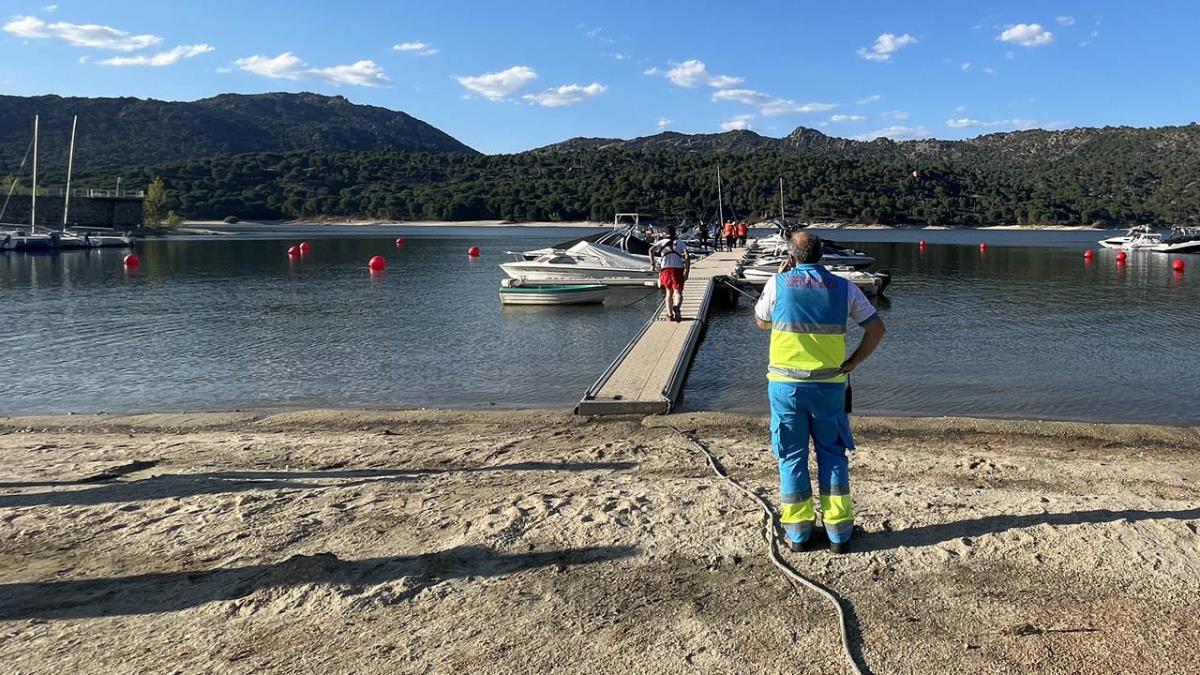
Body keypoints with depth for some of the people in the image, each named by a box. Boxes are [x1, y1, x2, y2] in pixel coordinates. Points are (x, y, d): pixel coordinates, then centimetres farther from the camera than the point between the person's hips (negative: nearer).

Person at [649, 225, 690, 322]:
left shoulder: (661, 242, 14)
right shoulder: (680, 242, 14)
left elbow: (651, 250, -5)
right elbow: (687, 257, 0)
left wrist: (652, 263, -2)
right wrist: (686, 272, -2)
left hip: (665, 269, 2)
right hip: (678, 269, -1)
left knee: (669, 292, 20)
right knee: (678, 292, -6)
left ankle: (670, 314, 14)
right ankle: (676, 307, -38)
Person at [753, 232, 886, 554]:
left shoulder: (778, 283, -3)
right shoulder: (842, 287, 1)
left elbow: (761, 322, 14)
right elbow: (877, 328, 3)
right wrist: (852, 363, 7)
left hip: (785, 384, -1)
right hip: (829, 385, 1)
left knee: (792, 457, 10)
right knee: (832, 455, 14)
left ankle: (798, 533, 16)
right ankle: (839, 533, 15)